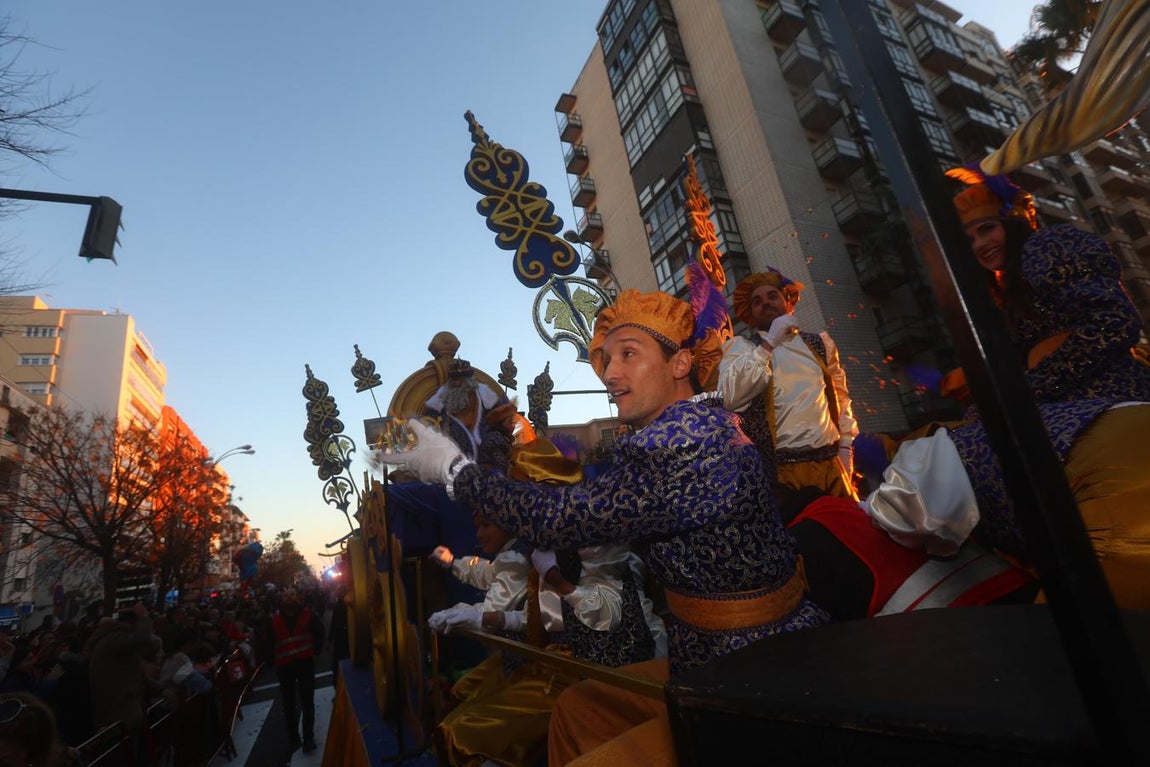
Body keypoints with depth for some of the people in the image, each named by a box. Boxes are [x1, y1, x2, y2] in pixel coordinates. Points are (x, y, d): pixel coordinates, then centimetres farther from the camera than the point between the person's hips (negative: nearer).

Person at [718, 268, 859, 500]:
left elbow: (840, 397, 19)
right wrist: (769, 343, -14)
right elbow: (730, 398, -16)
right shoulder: (740, 346, 2)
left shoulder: (819, 342, 16)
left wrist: (845, 447, 10)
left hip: (830, 462, 4)